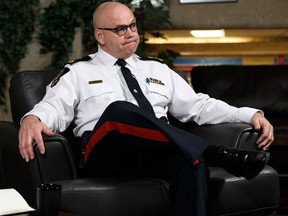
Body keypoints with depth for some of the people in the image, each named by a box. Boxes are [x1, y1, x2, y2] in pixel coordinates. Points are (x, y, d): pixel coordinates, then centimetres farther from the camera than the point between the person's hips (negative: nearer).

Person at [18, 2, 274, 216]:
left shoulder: (158, 70, 25)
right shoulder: (78, 73, 15)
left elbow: (198, 106, 21)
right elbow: (55, 107, 0)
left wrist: (250, 115, 8)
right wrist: (32, 119, -26)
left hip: (156, 156, 3)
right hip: (107, 156, -2)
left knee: (193, 161, -33)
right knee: (119, 110, -35)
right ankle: (223, 155, -37)